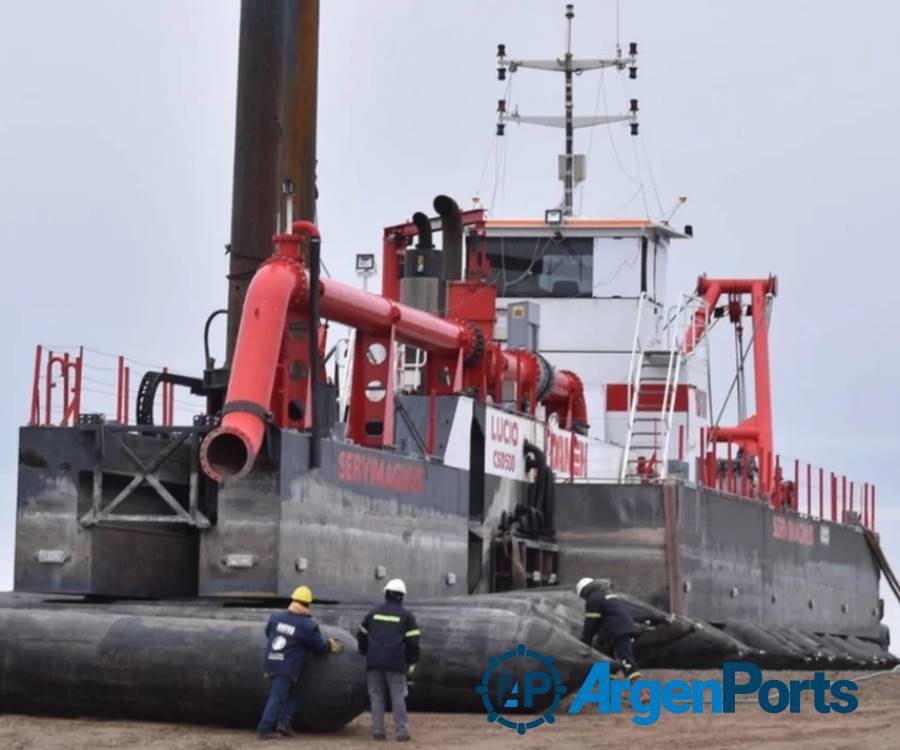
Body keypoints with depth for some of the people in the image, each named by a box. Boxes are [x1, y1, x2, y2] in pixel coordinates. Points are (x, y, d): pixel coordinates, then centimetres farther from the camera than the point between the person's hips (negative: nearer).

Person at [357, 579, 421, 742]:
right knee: (397, 696, 1)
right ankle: (402, 731, -5)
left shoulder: (374, 612, 12)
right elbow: (413, 642, 0)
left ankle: (378, 730, 2)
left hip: (374, 661, 2)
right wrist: (411, 664, 8)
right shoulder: (406, 615, 4)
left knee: (376, 696, 7)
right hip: (395, 662, -2)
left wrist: (365, 654, 31)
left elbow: (361, 636, 19)